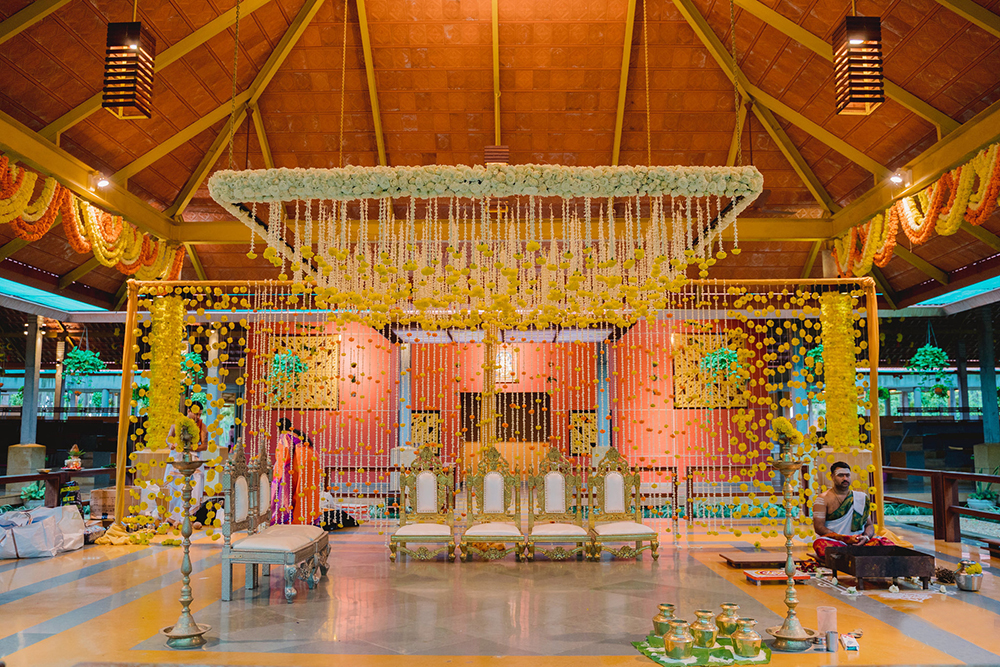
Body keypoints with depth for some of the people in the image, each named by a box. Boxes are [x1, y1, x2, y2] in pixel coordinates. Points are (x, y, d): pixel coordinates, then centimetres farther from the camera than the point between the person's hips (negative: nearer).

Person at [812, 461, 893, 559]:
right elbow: (818, 527, -5)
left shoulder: (860, 498, 17)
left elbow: (869, 524, 17)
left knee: (887, 544, -25)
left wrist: (866, 537, -8)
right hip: (832, 541, -3)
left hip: (856, 542, 3)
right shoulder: (823, 499, 3)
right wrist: (845, 539, -15)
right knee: (821, 545, -40)